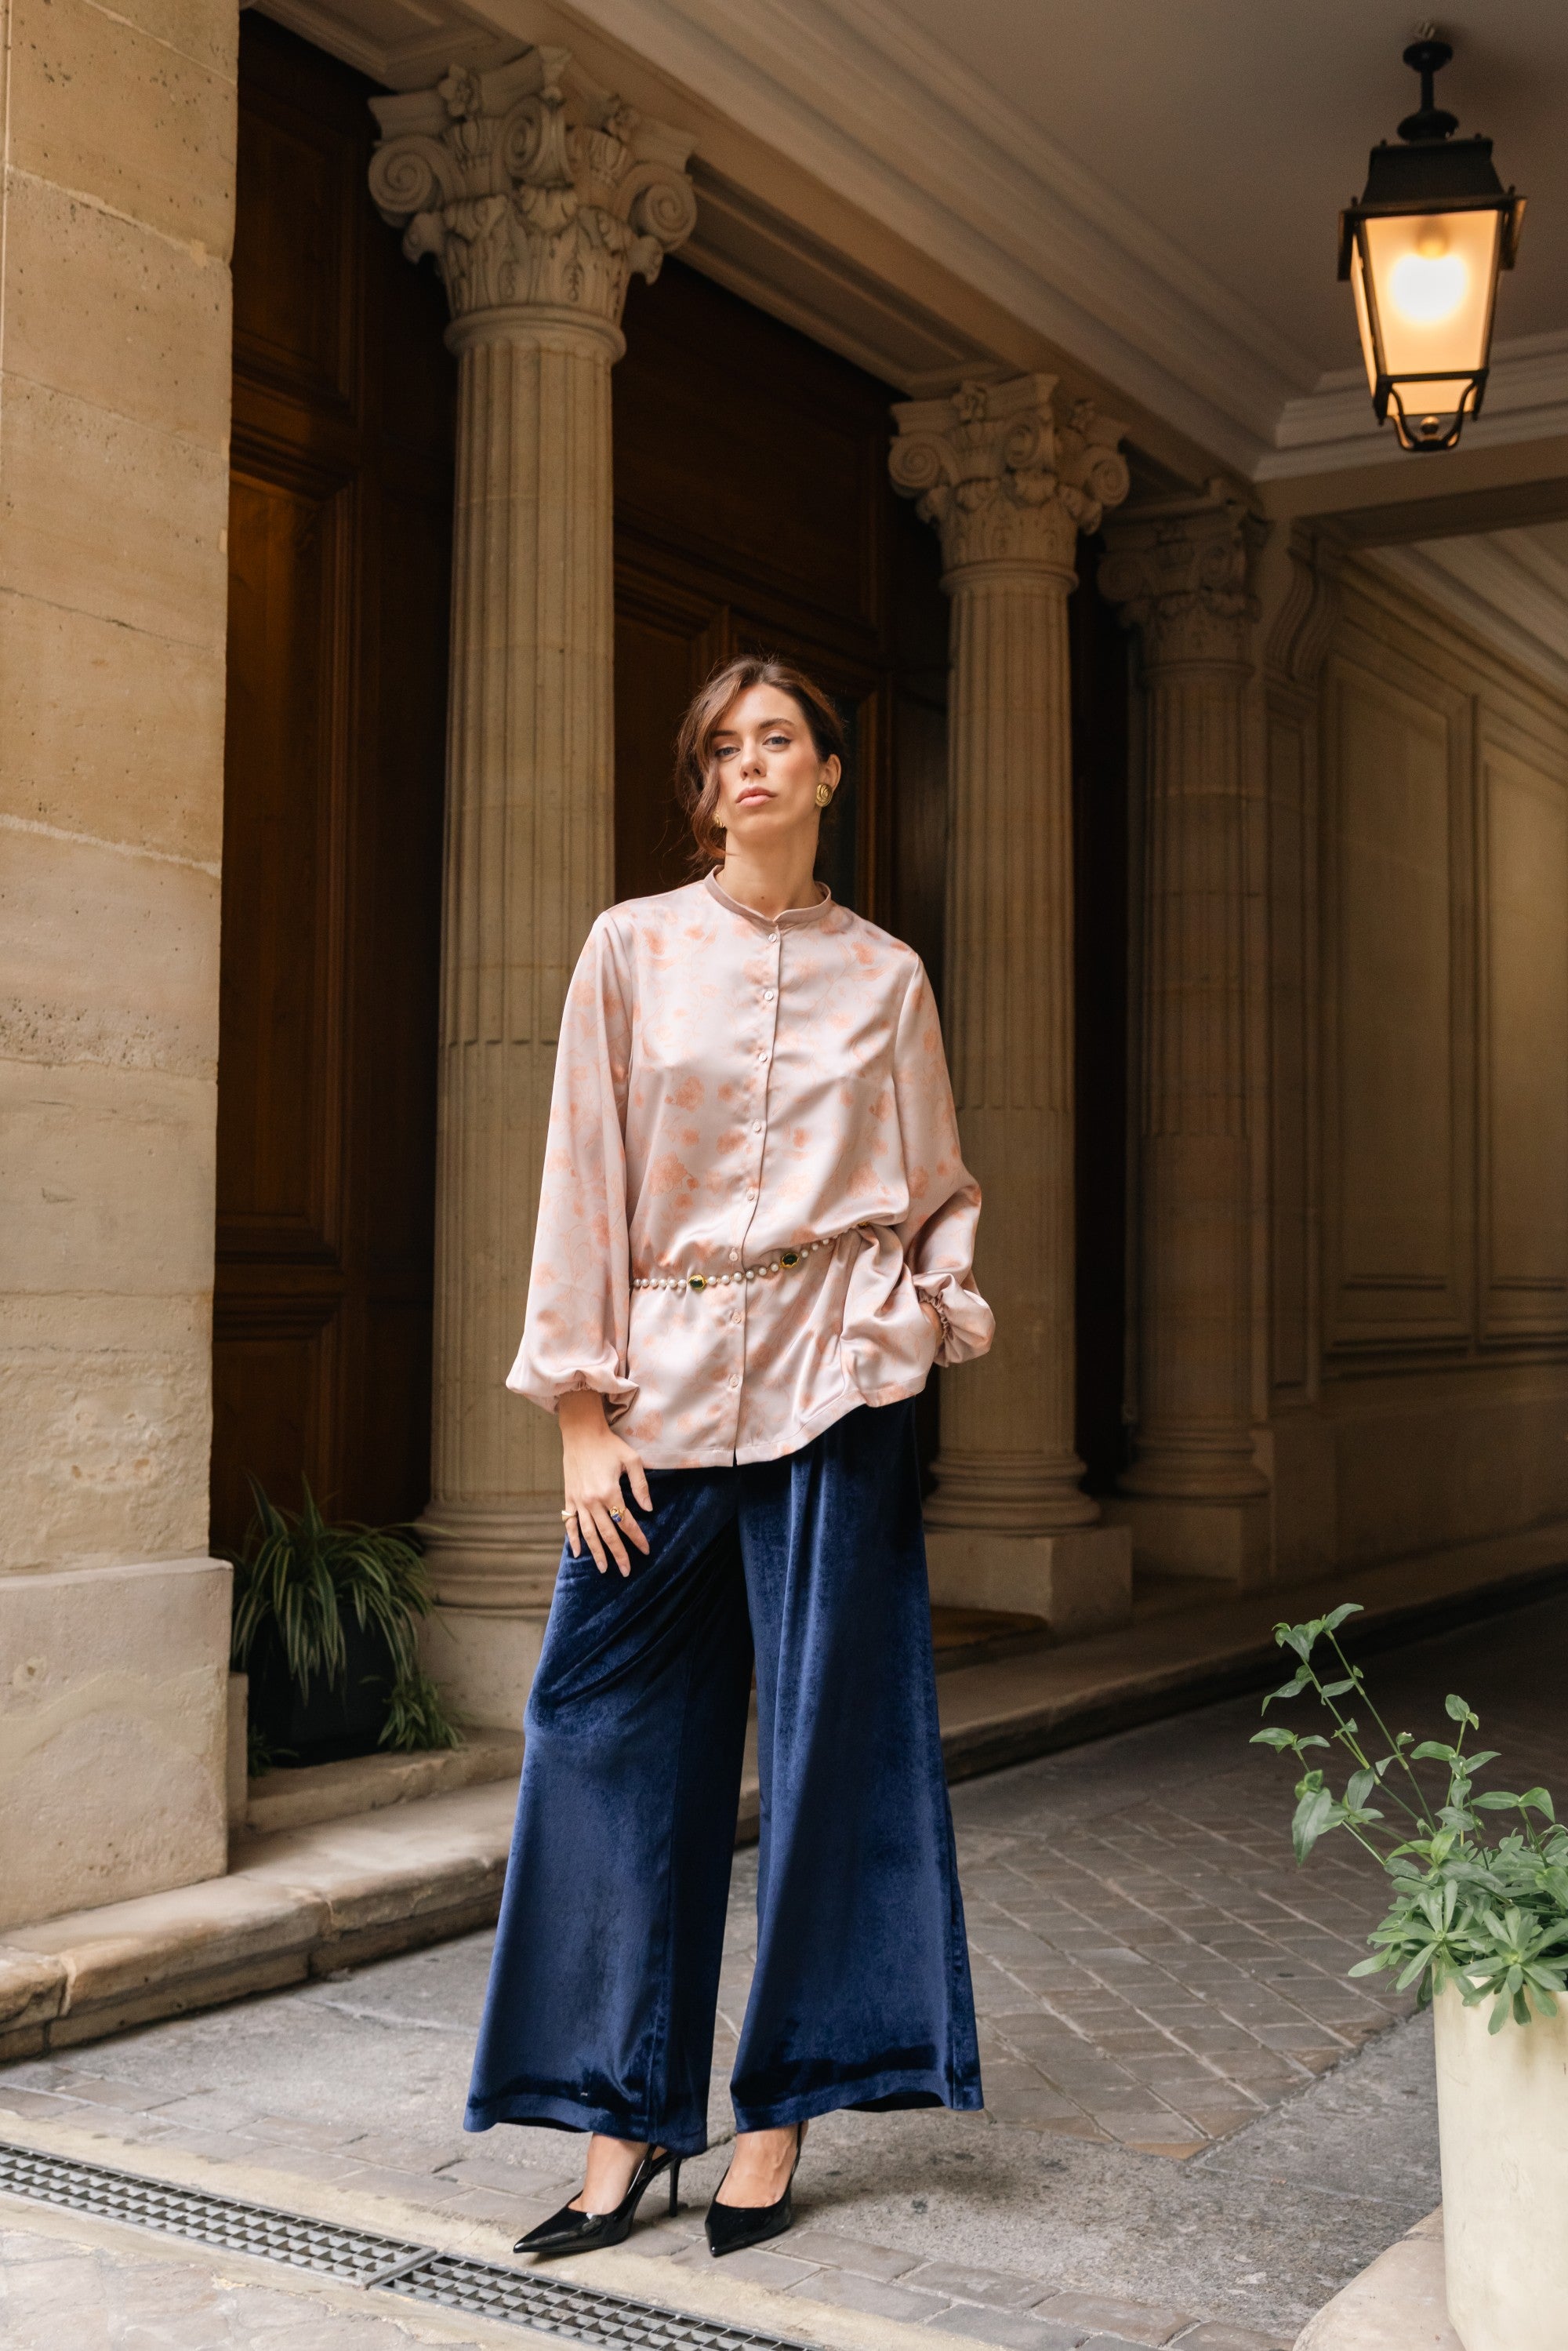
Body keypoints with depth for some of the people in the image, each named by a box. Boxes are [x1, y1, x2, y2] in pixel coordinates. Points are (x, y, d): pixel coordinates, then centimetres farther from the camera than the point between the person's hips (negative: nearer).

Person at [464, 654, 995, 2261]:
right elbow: (584, 1178, 2)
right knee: (618, 1740, 0)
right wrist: (582, 1405, -4)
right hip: (667, 1378, 0)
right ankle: (622, 2127, 13)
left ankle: (778, 2120, 15)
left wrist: (942, 1300, -4)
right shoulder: (633, 950, 6)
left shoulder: (886, 976, 9)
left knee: (825, 1736, 2)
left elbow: (938, 1188, 16)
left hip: (834, 1380, 0)